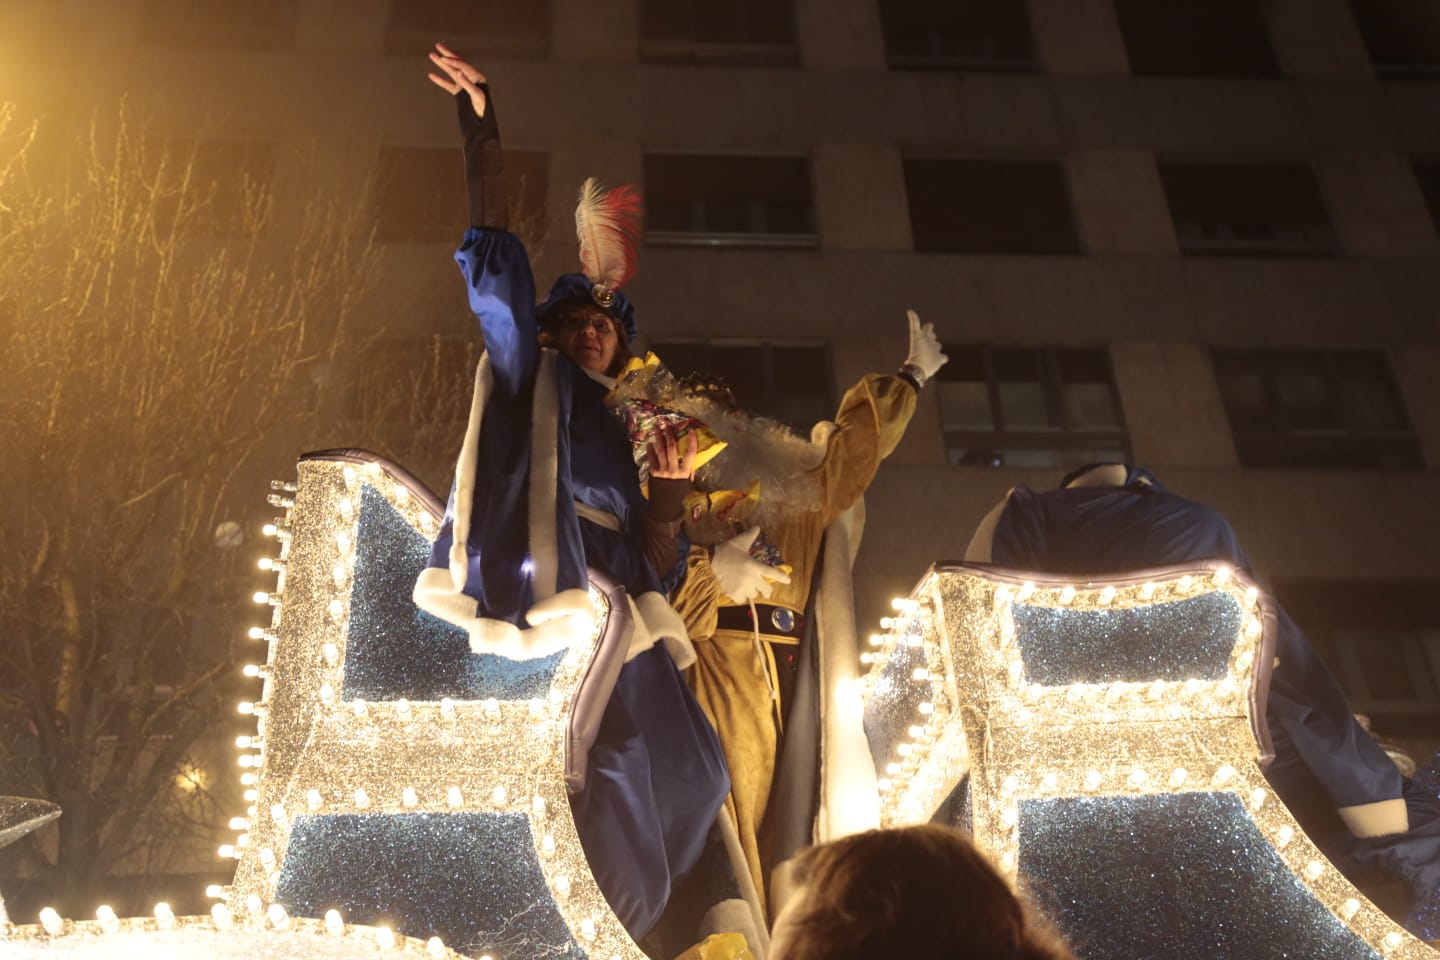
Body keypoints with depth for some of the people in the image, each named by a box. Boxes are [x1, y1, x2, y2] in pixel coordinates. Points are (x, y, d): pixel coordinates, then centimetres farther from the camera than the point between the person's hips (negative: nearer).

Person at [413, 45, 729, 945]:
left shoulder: (614, 435, 31)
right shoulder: (529, 375, 20)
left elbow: (655, 569, 22)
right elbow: (495, 255, 9)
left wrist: (670, 489, 8)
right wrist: (482, 132, 6)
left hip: (610, 625, 6)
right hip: (546, 604, -6)